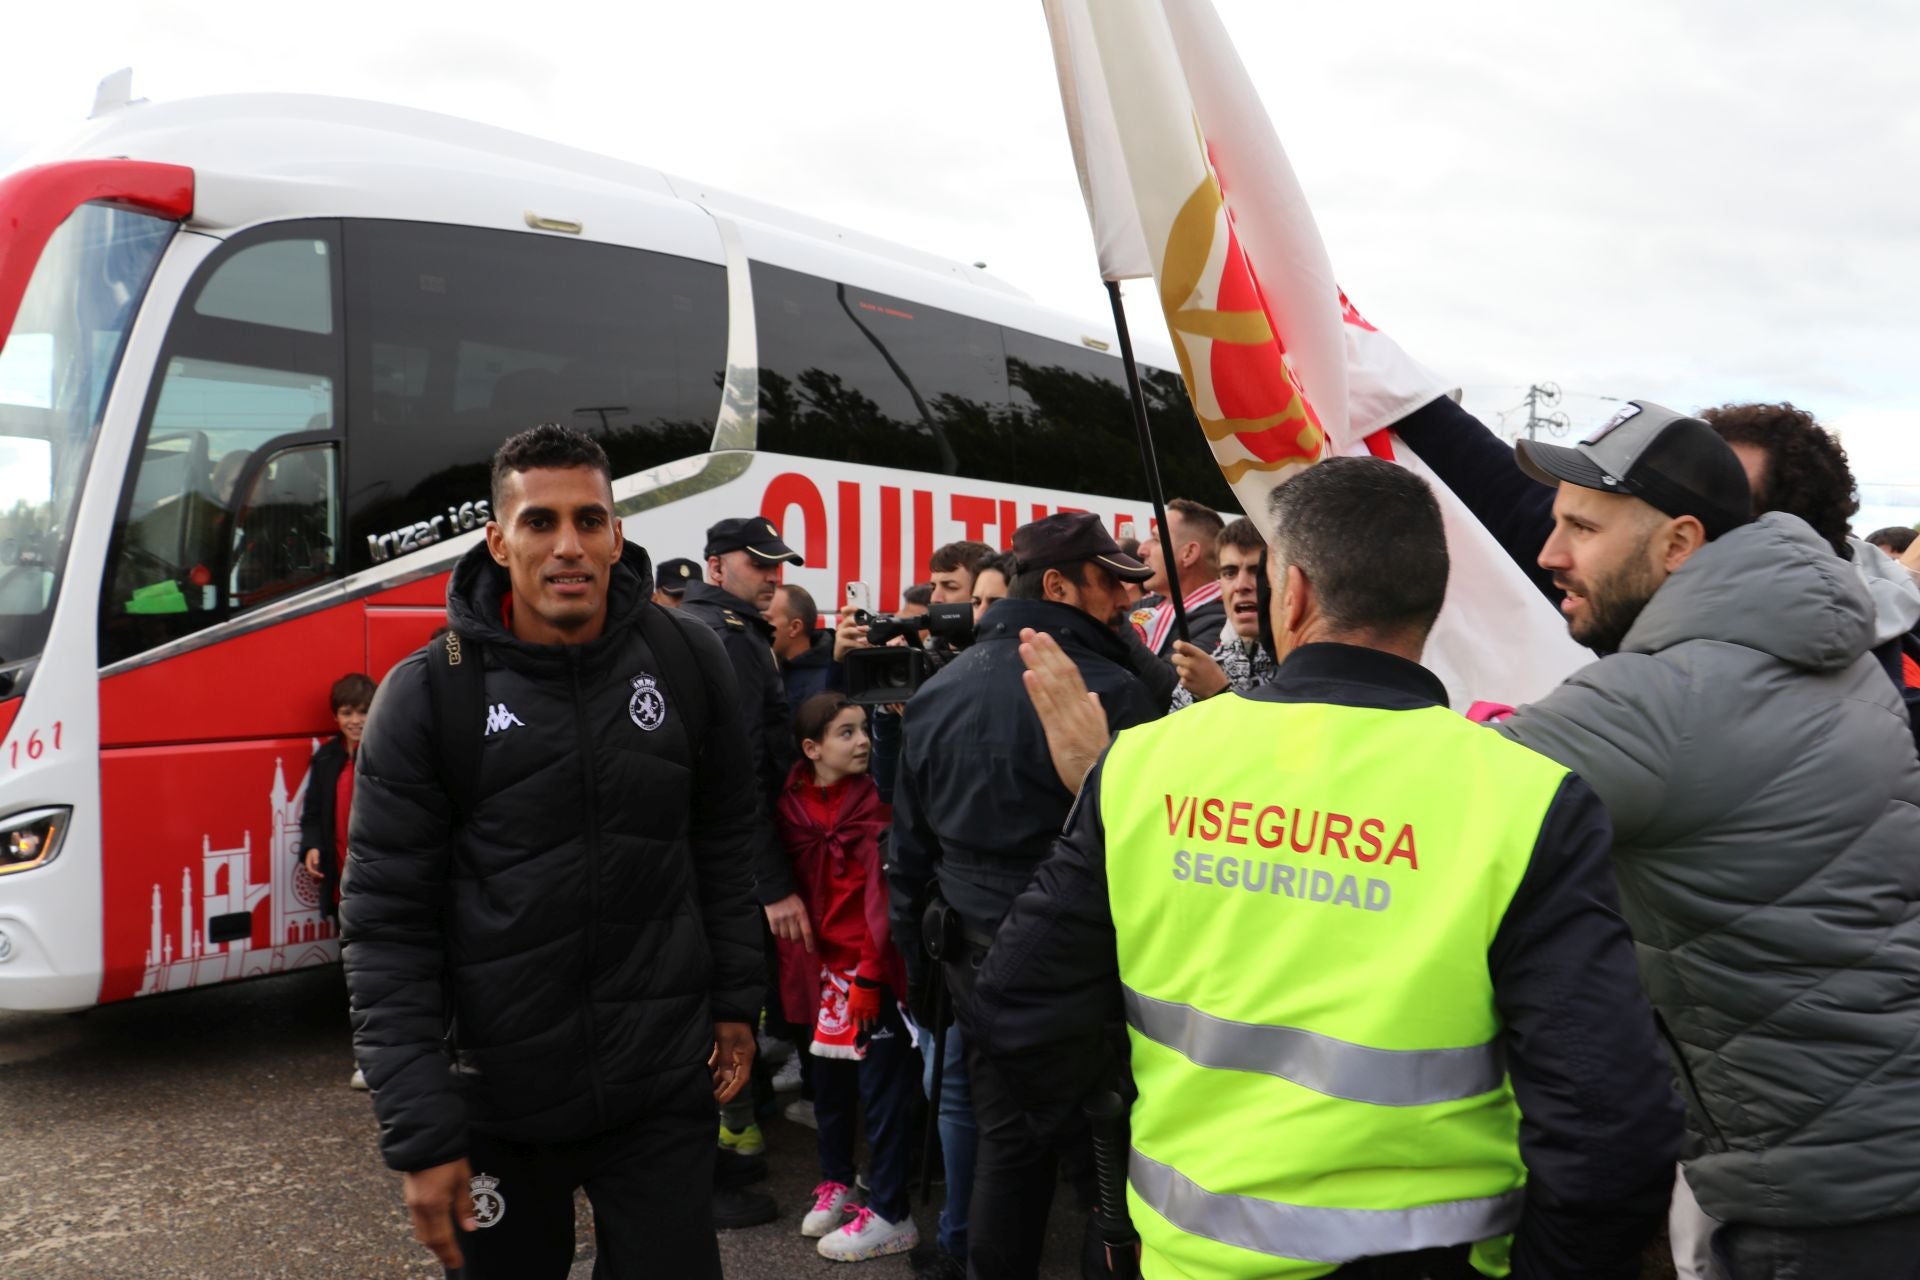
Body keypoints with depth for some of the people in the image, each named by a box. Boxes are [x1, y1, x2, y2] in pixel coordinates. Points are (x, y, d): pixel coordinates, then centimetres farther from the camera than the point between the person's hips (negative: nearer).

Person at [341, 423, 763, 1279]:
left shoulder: (686, 662, -3)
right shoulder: (427, 696, -10)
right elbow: (389, 928, -10)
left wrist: (735, 1001, 9)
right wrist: (421, 1134, -12)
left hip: (665, 1090, 1)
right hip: (496, 1105, -1)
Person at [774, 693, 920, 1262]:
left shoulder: (876, 801, -11)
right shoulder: (794, 804, 0)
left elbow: (887, 894, -11)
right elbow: (795, 884, 9)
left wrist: (871, 974, -12)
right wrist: (809, 962, 7)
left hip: (877, 965, -4)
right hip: (827, 961, 4)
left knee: (882, 1086, 2)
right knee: (828, 1078, 17)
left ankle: (891, 1215, 14)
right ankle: (836, 1181, 38)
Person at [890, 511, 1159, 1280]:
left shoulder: (936, 691, 6)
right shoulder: (1110, 691, -15)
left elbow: (910, 843, 11)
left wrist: (915, 955, 20)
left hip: (978, 953, 6)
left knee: (1007, 1136, 15)